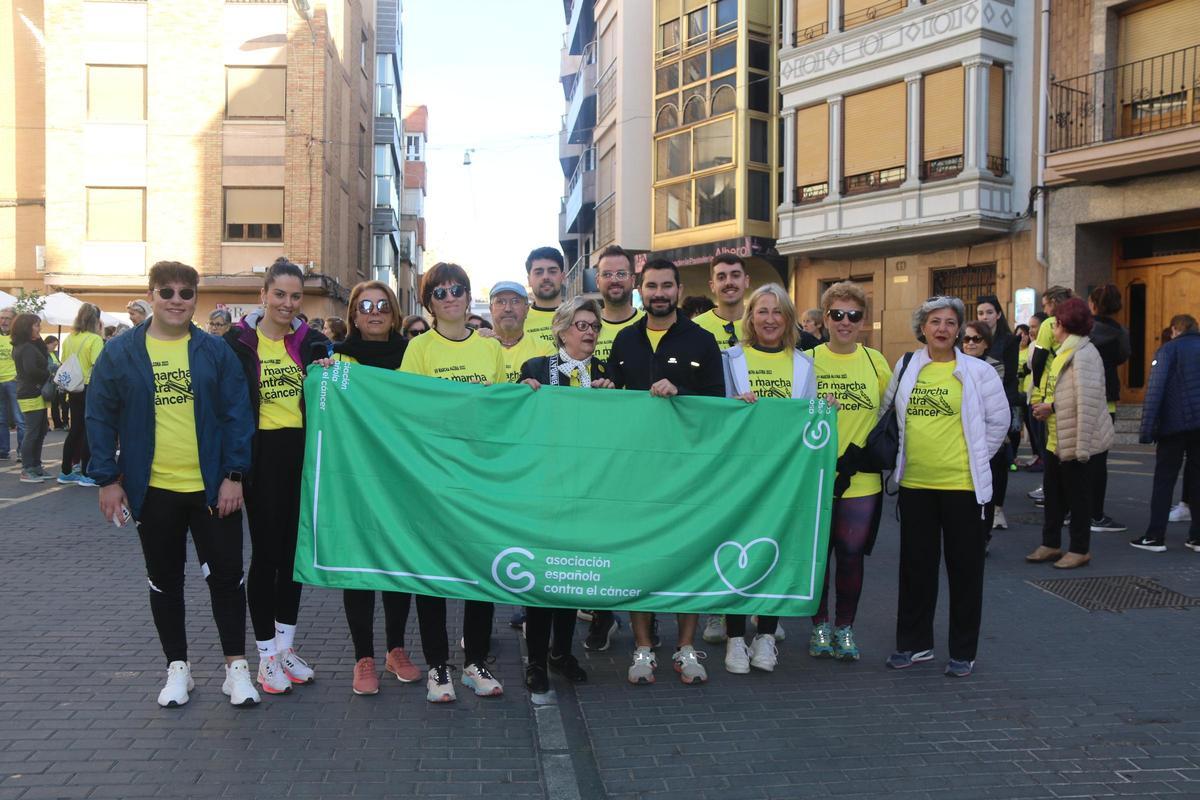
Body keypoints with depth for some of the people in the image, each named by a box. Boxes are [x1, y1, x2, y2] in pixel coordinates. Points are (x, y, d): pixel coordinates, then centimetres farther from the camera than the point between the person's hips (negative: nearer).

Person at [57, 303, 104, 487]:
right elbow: (97, 366, -20)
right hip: (90, 388, -7)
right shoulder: (95, 339, -13)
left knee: (76, 429, 15)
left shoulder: (69, 339, 7)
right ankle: (86, 474, 2)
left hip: (73, 389, 7)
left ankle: (66, 471, 19)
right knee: (89, 430, 0)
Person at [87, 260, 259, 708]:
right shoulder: (120, 354, 0)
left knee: (226, 576, 4)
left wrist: (234, 475, -8)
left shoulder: (216, 351, 0)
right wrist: (108, 480, -2)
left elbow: (236, 415, -2)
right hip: (153, 490, 1)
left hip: (212, 488, -1)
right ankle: (177, 668, 27)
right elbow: (100, 419, 3)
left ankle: (236, 666, 17)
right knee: (164, 581, 12)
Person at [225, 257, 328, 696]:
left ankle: (286, 645, 25)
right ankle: (267, 655, 14)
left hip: (302, 453, 3)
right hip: (263, 456, -3)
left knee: (294, 549, 11)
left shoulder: (311, 341, 6)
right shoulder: (238, 341, -3)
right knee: (266, 551, 2)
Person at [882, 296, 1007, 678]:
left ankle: (963, 652, 18)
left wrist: (973, 458, 2)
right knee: (915, 565, 12)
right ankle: (914, 643, 25)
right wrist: (907, 454, 11)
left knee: (964, 568, 6)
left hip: (961, 485, -3)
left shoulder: (977, 371, -4)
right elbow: (888, 411, 16)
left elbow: (999, 421, 3)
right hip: (915, 483, 3)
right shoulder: (905, 367, 6)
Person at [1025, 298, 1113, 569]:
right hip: (1056, 438, 10)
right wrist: (1043, 404, 5)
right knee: (1053, 492, 15)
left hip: (1073, 440, -10)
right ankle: (1051, 544, 25)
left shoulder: (1083, 354, -19)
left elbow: (1087, 403, -26)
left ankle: (1080, 549, 16)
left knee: (1077, 495, 4)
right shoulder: (1065, 351, 13)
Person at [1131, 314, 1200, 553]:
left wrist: (1147, 430, -12)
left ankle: (1155, 536, 0)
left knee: (1164, 481, 2)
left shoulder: (1168, 349, -3)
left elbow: (1155, 390, -11)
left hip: (1174, 424, -4)